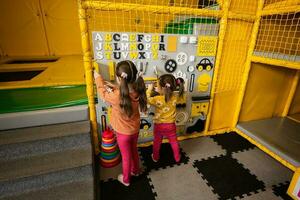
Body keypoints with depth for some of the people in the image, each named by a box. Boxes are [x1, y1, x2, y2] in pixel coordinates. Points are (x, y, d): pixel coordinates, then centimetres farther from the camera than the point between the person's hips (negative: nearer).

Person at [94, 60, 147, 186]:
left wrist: (98, 78, 4)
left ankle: (126, 179, 44)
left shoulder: (116, 96, -34)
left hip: (123, 133, -5)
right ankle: (136, 170, 55)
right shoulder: (137, 91, -18)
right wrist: (115, 87, 1)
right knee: (134, 151, 29)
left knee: (126, 156, 18)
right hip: (135, 129, 5)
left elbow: (103, 93, -11)